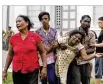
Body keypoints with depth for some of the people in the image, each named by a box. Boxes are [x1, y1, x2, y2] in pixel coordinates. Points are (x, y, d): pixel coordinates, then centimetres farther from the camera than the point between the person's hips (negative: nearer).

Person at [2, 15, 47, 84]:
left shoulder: (35, 36, -3)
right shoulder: (13, 38, 4)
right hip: (17, 72, 3)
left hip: (32, 71, -2)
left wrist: (44, 67, -3)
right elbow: (10, 55, 13)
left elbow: (42, 52, 5)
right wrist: (5, 70, 15)